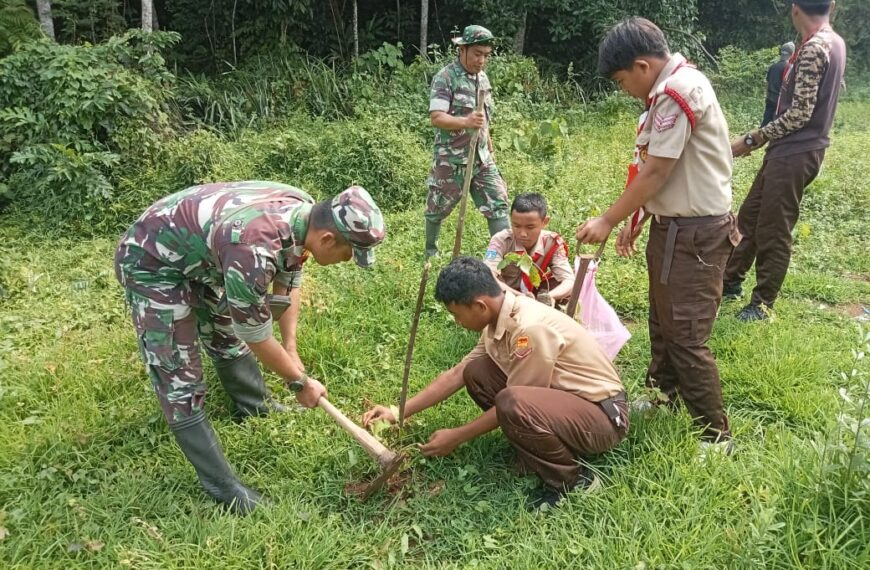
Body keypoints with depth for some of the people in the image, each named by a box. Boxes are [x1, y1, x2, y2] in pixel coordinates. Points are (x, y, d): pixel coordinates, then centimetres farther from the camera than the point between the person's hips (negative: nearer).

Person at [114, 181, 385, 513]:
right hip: (152, 262, -8)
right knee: (180, 378, -5)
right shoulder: (254, 250, -40)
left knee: (227, 335, 23)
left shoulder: (304, 212, -15)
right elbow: (258, 340, -24)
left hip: (196, 251, 9)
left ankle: (256, 407, 46)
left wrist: (291, 351, 6)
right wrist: (300, 383, -9)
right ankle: (221, 485, 5)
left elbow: (288, 282, 4)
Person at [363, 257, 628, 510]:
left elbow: (511, 405, -21)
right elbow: (457, 374, 6)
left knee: (513, 403, -34)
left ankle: (571, 478, -9)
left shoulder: (530, 327, -29)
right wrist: (398, 412, 3)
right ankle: (538, 450, 4)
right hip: (561, 396, 8)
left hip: (604, 415, -8)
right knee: (476, 372, -1)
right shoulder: (499, 318, -1)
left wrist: (456, 437, -10)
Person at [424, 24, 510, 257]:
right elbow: (436, 118, -22)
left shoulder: (483, 78, 11)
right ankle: (430, 251, 30)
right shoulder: (445, 78, -11)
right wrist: (466, 121, -37)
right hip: (451, 159, -6)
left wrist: (489, 147, 22)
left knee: (498, 204, -2)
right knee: (438, 208, 9)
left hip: (481, 158, 6)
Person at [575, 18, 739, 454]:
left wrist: (608, 221, -11)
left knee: (686, 336, -4)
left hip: (696, 233, -10)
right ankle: (663, 395, 42)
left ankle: (715, 435, 10)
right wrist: (636, 221, 12)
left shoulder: (679, 91, -21)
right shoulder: (669, 90, 11)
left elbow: (654, 174, -20)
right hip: (671, 225, 10)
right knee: (662, 321, 22)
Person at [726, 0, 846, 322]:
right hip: (792, 150, 10)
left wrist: (752, 139, -16)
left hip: (794, 154, -10)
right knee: (749, 217, 17)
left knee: (773, 231, 0)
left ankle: (762, 304, 12)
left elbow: (800, 113, -22)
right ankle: (732, 281, 30)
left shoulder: (813, 49, -19)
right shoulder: (835, 42, 11)